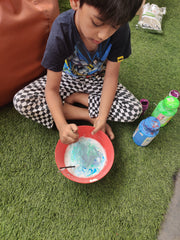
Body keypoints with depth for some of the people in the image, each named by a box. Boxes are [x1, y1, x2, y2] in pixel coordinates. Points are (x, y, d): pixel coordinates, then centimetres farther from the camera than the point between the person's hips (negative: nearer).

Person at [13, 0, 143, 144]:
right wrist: (62, 126, -38)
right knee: (21, 101, -20)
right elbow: (52, 89, -25)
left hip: (97, 79, 2)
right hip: (68, 77, 0)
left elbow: (111, 76, -17)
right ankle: (88, 115, -16)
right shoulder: (61, 31, -30)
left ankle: (75, 97, -7)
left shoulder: (120, 29, -25)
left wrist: (102, 119, -25)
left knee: (135, 110, -19)